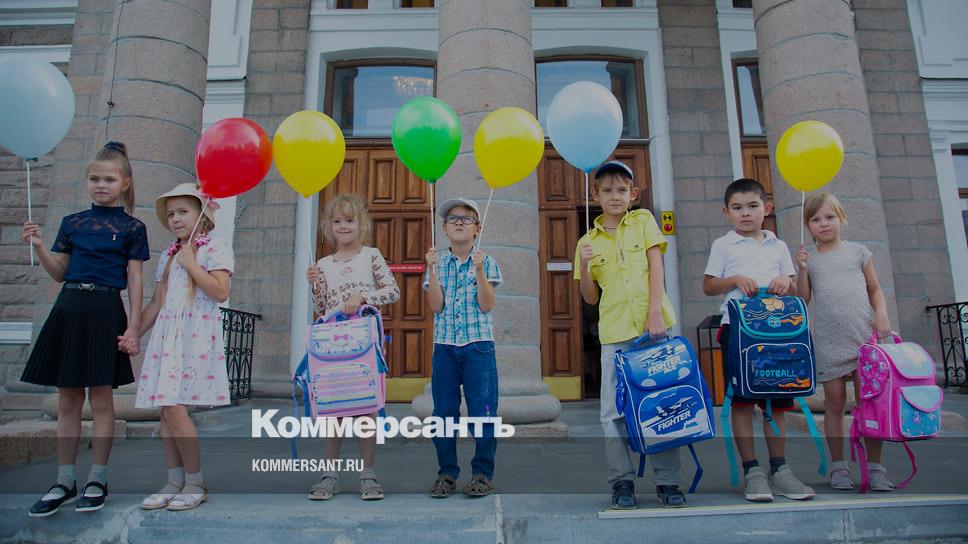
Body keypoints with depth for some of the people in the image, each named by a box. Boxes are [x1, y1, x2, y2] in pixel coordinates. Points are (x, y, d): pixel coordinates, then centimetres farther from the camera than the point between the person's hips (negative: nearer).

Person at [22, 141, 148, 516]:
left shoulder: (132, 228, 0)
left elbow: (134, 280, -2)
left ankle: (97, 480, 14)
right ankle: (65, 481, 18)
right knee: (67, 400, 8)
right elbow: (59, 273, 15)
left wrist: (133, 326, -8)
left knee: (101, 398, 2)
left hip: (106, 312, -4)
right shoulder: (72, 223, 12)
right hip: (69, 308, 4)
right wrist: (39, 248, -2)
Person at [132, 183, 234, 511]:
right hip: (167, 335, 7)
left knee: (174, 407, -13)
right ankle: (174, 480, 14)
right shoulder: (168, 256, 20)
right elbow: (156, 303, 20)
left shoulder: (216, 250, -1)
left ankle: (195, 482, 1)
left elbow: (220, 292, -15)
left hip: (196, 335, -7)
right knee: (165, 408, 4)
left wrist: (190, 263, -10)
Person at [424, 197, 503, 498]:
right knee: (444, 411, 6)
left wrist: (478, 270, -15)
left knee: (482, 411, 0)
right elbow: (436, 306, -3)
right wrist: (432, 269, -11)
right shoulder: (438, 262, 8)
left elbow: (486, 306, -7)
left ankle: (483, 473, 14)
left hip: (479, 345, -2)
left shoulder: (485, 262, 3)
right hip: (444, 346, 2)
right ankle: (447, 473, 20)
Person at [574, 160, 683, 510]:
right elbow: (591, 297, 10)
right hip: (615, 331, 1)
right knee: (613, 409, 1)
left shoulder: (643, 221, 11)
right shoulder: (588, 241, 11)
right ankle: (622, 481, 12)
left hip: (653, 324, 0)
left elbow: (656, 265, 1)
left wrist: (655, 311, -12)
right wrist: (583, 265, -8)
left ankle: (667, 481, 15)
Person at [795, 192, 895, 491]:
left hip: (864, 337, 0)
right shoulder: (808, 257, 8)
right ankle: (838, 466, 15)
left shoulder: (858, 251, 9)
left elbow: (875, 289, 13)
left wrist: (881, 314, -3)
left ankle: (875, 467, 14)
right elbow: (803, 298, 5)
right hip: (828, 342, 0)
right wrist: (803, 269, -7)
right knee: (834, 402, 4)